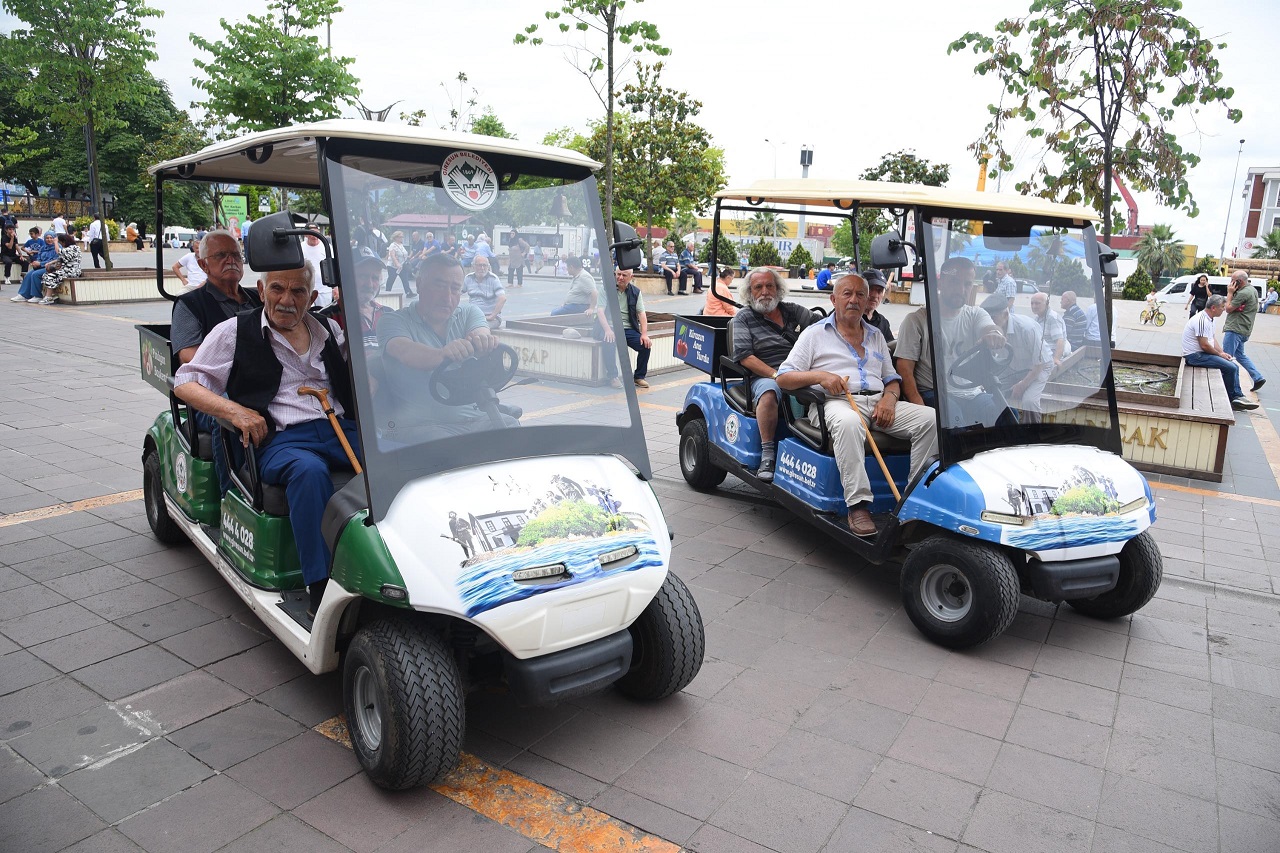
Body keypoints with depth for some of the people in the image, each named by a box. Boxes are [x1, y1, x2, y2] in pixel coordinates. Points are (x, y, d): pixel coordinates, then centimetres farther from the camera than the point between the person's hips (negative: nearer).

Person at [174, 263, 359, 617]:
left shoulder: (329, 330, 22)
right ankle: (322, 590, -37)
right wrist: (235, 411, -10)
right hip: (279, 439, -3)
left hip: (343, 428, 4)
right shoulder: (235, 332, 12)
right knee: (309, 471, -40)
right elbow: (185, 383, 8)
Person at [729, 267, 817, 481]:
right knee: (768, 393, -38)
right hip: (765, 377, -3)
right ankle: (767, 455, -32)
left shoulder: (794, 311, 22)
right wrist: (775, 374, -15)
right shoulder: (743, 318, 11)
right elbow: (744, 356, -3)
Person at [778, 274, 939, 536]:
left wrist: (889, 398, 0)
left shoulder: (876, 336, 26)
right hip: (835, 403, -5)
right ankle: (858, 506, -40)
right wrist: (820, 376, -14)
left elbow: (892, 379, 24)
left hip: (878, 403, 5)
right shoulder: (815, 333, 11)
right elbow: (783, 378, 3)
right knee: (848, 423, -41)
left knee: (931, 418, -18)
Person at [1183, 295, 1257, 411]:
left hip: (1201, 353, 11)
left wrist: (1223, 352, 6)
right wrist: (1220, 354, -7)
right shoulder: (1202, 320, -20)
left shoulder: (1208, 319, 14)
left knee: (1234, 366, 6)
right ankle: (1233, 398, -1)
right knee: (1231, 368, -17)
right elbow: (1204, 345, -22)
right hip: (1195, 356, -11)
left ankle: (1237, 397, 5)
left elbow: (1212, 340, 21)